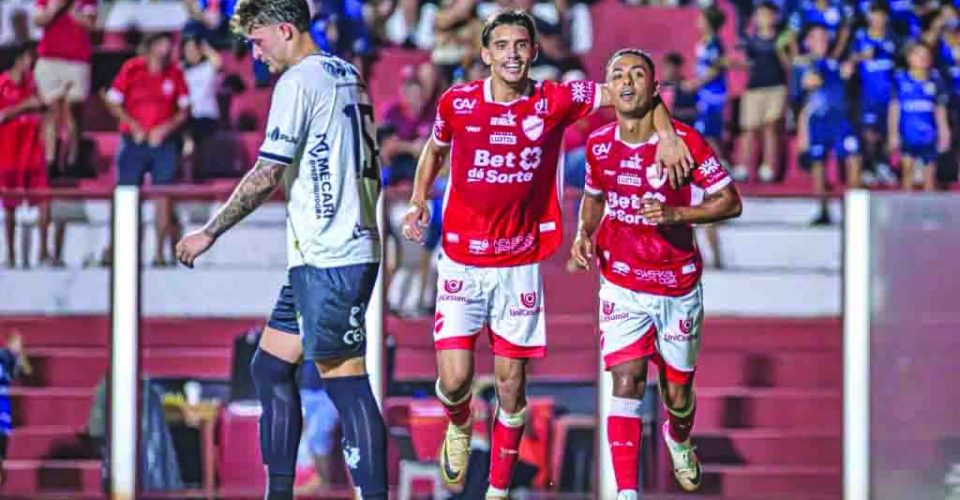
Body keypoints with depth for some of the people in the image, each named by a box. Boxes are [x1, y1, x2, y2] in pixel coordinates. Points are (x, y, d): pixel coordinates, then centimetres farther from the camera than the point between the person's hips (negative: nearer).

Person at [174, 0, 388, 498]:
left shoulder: (298, 82, -12)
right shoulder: (347, 75, 15)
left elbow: (266, 175, -16)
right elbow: (369, 166, 21)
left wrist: (209, 232, -10)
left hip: (328, 260, -9)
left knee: (346, 383, -9)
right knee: (270, 367, 13)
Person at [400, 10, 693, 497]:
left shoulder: (556, 101, -5)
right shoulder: (457, 102, -4)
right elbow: (434, 149, 18)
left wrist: (667, 135, -12)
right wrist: (419, 199, 7)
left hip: (521, 264, 1)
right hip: (462, 261, -1)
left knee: (511, 383, 5)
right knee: (455, 378, -9)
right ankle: (458, 428, 27)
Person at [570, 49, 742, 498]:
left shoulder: (684, 141, -14)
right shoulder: (599, 144, -2)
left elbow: (730, 202, -9)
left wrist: (675, 214, -23)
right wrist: (584, 232, -3)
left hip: (677, 287, -1)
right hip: (622, 283, 1)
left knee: (677, 395, 10)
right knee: (626, 383, -15)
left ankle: (678, 439, 47)